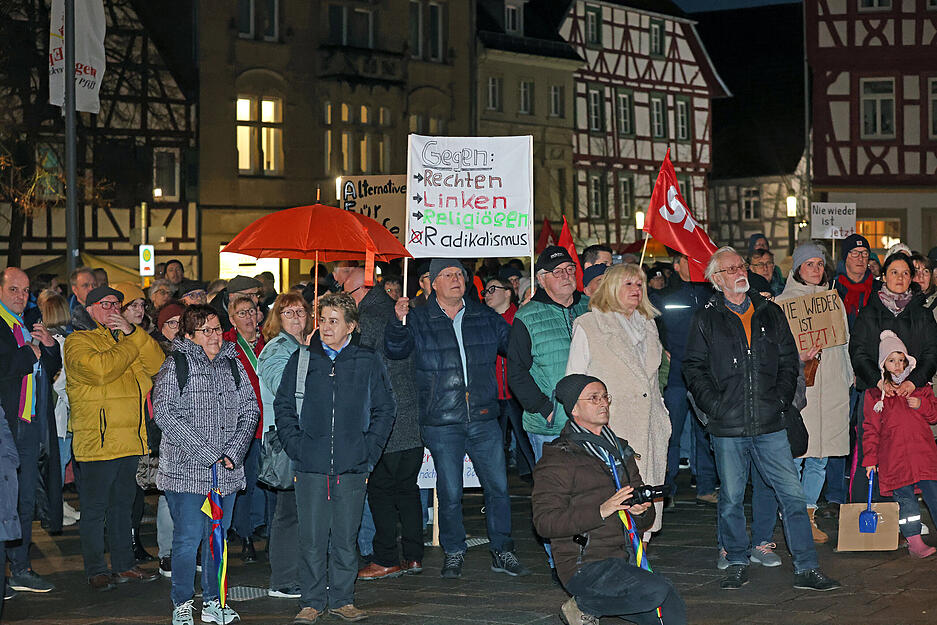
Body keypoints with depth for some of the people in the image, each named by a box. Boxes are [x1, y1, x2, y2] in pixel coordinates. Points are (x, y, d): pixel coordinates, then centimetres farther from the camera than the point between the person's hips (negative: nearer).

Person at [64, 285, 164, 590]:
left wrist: (132, 333, -9)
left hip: (130, 438, 6)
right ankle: (96, 570, 7)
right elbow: (98, 369, -21)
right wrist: (131, 346, -10)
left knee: (123, 505, 14)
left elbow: (156, 364, 1)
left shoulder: (127, 339, 18)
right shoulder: (78, 341, -2)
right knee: (95, 508, -1)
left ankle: (124, 564, 22)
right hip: (97, 439, -6)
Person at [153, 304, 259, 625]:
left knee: (218, 536, 11)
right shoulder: (177, 365, -5)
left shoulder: (233, 364, 10)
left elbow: (250, 409, 9)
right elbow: (164, 413, -14)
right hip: (186, 469, -5)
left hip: (227, 469, 5)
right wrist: (205, 452, -17)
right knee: (188, 537, -4)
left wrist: (234, 451, -6)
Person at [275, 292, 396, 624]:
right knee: (312, 538, 1)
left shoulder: (368, 362, 4)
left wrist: (370, 450, 0)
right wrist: (295, 445, -2)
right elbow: (283, 406, 10)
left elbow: (385, 408, 10)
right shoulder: (302, 360, 5)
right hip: (311, 467, 0)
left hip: (352, 467, 0)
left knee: (345, 537, 6)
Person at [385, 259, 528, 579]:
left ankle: (502, 552, 16)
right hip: (441, 423, -2)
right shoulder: (418, 320, 3)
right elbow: (395, 349, -9)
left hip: (483, 419, 2)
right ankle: (454, 554, 18)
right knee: (449, 492, 3)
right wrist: (399, 323, -28)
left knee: (498, 486, 3)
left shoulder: (485, 317, 11)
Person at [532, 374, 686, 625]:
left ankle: (596, 604, 8)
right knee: (656, 590, -27)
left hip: (626, 561, 7)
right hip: (584, 566, -7)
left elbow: (646, 520, 22)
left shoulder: (620, 451, 19)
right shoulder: (558, 458, -5)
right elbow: (545, 522, -15)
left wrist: (641, 511, -4)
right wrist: (601, 511, -25)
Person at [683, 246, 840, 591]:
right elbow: (694, 368, 3)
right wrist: (714, 404, -7)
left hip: (769, 424, 2)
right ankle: (737, 563, 21)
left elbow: (789, 361, 14)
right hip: (728, 427, -2)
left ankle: (806, 569, 2)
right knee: (731, 499, 5)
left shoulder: (770, 313, 12)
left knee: (792, 494, -3)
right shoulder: (706, 319, 4)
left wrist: (781, 398, 2)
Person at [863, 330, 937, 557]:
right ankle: (914, 541, 1)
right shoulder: (875, 392, 6)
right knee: (905, 497, -2)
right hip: (894, 455, -1)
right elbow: (871, 428, 6)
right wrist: (870, 458, 1)